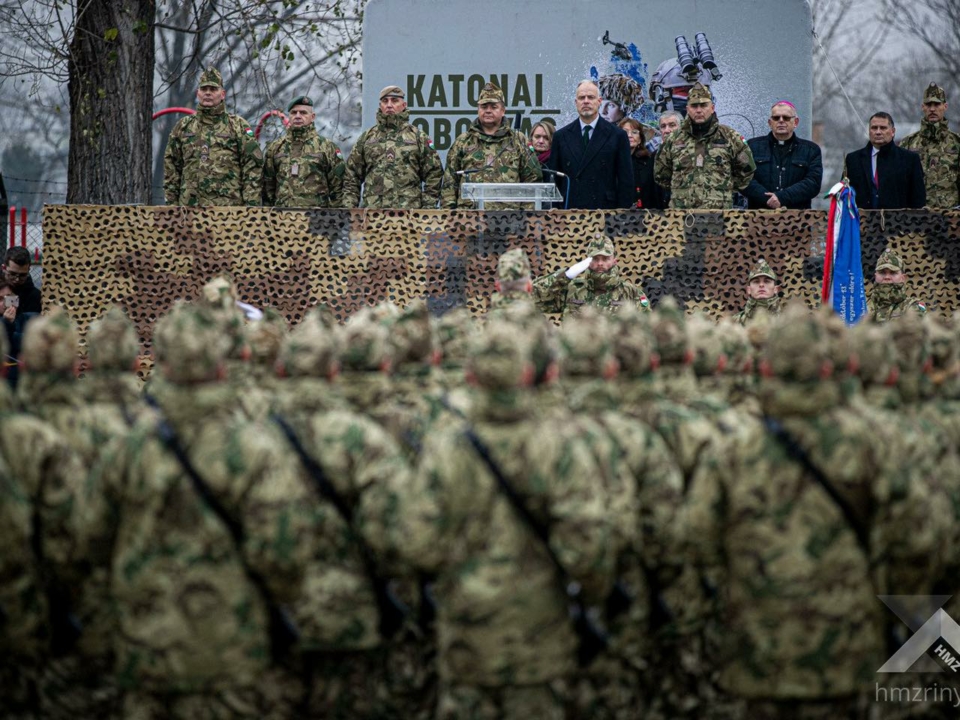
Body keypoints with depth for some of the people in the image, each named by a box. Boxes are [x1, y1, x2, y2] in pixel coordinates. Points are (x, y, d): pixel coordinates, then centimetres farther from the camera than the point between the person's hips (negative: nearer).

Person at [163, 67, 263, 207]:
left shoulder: (239, 126, 6)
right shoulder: (183, 127, 15)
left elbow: (252, 167, 1)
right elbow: (171, 168, 17)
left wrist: (250, 205, -7)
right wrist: (171, 203, 9)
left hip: (229, 206, -3)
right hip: (189, 206, 3)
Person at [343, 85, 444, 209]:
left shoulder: (418, 137, 10)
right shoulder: (366, 137, 16)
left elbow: (434, 175, 8)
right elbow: (352, 176, 16)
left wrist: (428, 207, -1)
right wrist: (349, 207, 6)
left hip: (408, 212, -1)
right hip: (371, 211, 1)